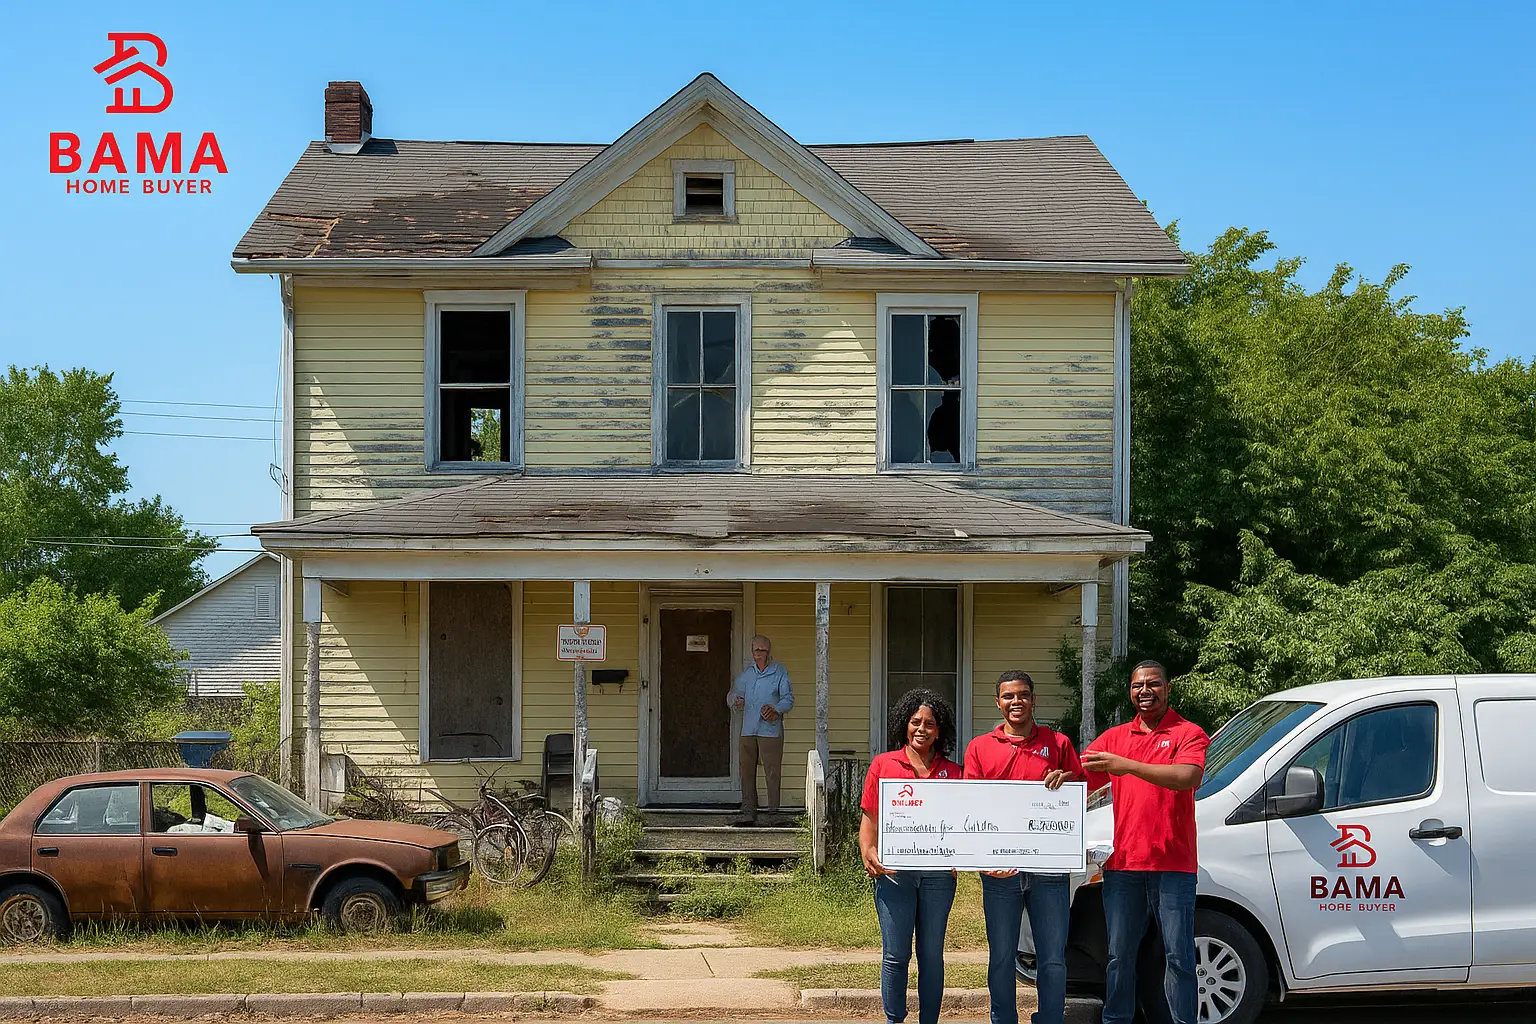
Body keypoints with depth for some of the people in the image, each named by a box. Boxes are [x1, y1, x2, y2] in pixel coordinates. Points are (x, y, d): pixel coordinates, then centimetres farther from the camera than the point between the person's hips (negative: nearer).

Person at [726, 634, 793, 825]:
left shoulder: (779, 672, 3)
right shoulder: (746, 673, 16)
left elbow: (788, 698, -3)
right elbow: (732, 695, 19)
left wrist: (775, 709, -22)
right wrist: (735, 700, -5)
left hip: (770, 731, -5)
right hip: (748, 730, 5)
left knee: (772, 773, -6)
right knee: (747, 772, 5)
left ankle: (774, 811, -2)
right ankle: (749, 812, 10)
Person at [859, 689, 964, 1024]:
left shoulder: (953, 772, 10)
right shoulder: (883, 765, 8)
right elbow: (870, 818, 7)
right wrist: (868, 853, -10)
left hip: (938, 874, 1)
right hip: (894, 872, -1)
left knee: (932, 955, 6)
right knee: (895, 955, -2)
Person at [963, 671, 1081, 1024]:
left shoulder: (1057, 743, 9)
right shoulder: (980, 748, 9)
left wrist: (1066, 779, -11)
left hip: (1048, 868, 0)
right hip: (1000, 869, 0)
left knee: (1053, 961, 1)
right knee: (1001, 958, 7)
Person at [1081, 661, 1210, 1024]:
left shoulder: (1188, 734, 0)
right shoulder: (1115, 738, 15)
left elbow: (1188, 777, -19)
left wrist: (1128, 766, -26)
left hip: (1172, 864, -4)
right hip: (1122, 863, 4)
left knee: (1179, 957, -1)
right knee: (1120, 956, 9)